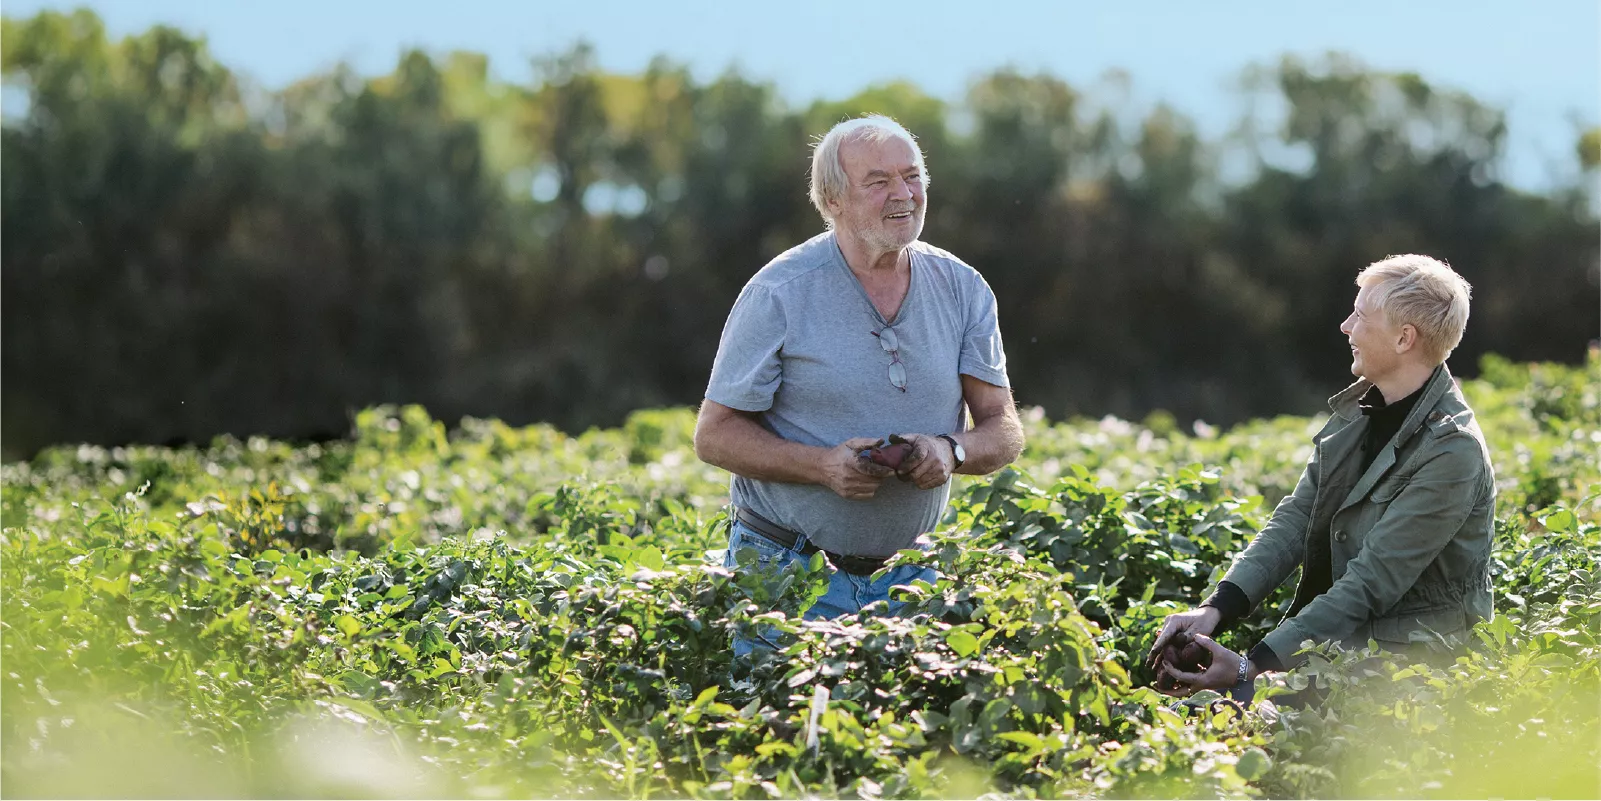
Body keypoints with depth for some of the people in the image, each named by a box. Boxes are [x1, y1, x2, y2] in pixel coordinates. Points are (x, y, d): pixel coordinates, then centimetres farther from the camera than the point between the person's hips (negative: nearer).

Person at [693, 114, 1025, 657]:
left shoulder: (962, 289, 1)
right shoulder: (779, 293, -11)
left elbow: (1005, 432, 3)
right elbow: (715, 434, -8)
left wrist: (951, 450, -21)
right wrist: (824, 466, -23)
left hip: (908, 572, 3)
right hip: (786, 570, -3)